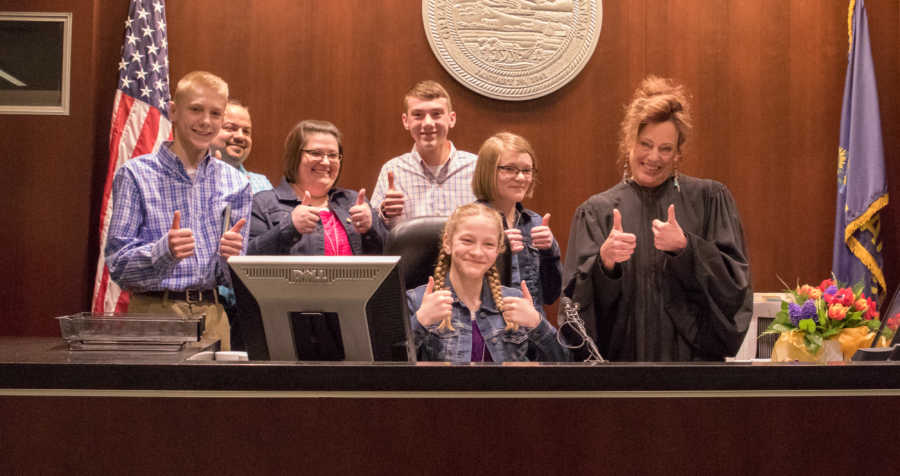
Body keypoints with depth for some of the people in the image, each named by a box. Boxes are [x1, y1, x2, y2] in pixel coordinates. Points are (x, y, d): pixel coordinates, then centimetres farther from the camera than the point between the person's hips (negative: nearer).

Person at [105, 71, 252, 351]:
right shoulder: (136, 174, -2)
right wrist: (165, 251, -23)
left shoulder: (235, 183, 9)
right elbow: (117, 265, -6)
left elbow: (231, 280, 11)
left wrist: (230, 257, -11)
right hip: (154, 312, -3)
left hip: (212, 316, 3)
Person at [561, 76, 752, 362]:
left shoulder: (709, 200, 1)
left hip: (692, 350, 0)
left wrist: (685, 248, -18)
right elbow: (577, 300, -5)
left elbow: (734, 280, -4)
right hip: (624, 352, 0)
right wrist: (604, 261, -23)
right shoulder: (596, 211, 1)